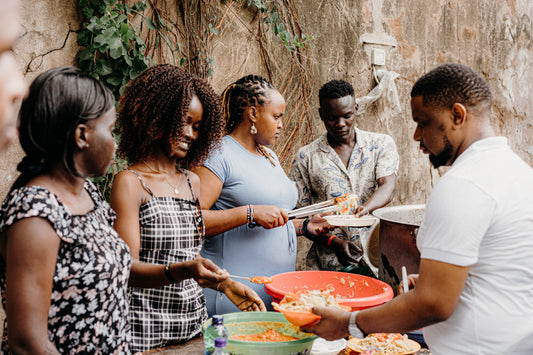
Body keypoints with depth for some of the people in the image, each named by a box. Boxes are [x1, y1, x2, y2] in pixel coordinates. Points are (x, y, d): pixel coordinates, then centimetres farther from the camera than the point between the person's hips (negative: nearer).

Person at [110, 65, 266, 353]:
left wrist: (225, 285, 2)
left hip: (193, 323, 6)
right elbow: (128, 269, -16)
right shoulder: (129, 183, -10)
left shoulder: (191, 181, 11)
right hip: (146, 331, -6)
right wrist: (182, 271, -31)